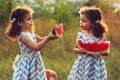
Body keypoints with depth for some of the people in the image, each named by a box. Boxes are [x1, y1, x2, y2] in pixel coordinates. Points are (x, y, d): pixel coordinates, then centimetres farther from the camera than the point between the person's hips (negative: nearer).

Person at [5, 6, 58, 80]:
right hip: (27, 64, -9)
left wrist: (50, 36, -2)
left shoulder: (30, 33, 5)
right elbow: (36, 47, -30)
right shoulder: (23, 36, -22)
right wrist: (48, 38, -33)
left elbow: (41, 40, 16)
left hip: (34, 62, 9)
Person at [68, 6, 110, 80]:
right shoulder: (81, 35, -2)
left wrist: (105, 53, -20)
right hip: (83, 65, 2)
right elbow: (75, 49, 8)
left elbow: (107, 51, 2)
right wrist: (79, 50, -13)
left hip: (95, 66, -2)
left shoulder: (101, 37, -8)